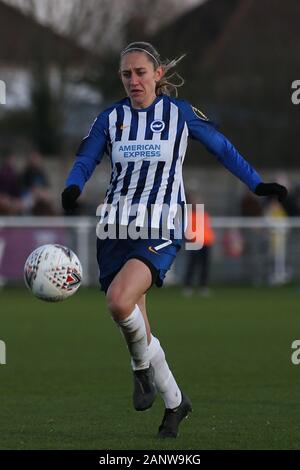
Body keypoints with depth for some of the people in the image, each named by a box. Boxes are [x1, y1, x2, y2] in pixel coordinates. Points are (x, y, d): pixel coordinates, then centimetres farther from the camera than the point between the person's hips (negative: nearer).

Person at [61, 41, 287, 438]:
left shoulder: (180, 113, 1)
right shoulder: (111, 118, 7)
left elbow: (221, 147, 11)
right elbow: (85, 161, 6)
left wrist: (257, 184, 9)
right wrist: (72, 189, -15)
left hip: (161, 231, -4)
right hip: (116, 228, 4)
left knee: (119, 301, -29)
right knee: (135, 329, 4)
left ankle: (143, 367, -1)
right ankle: (175, 402, 23)